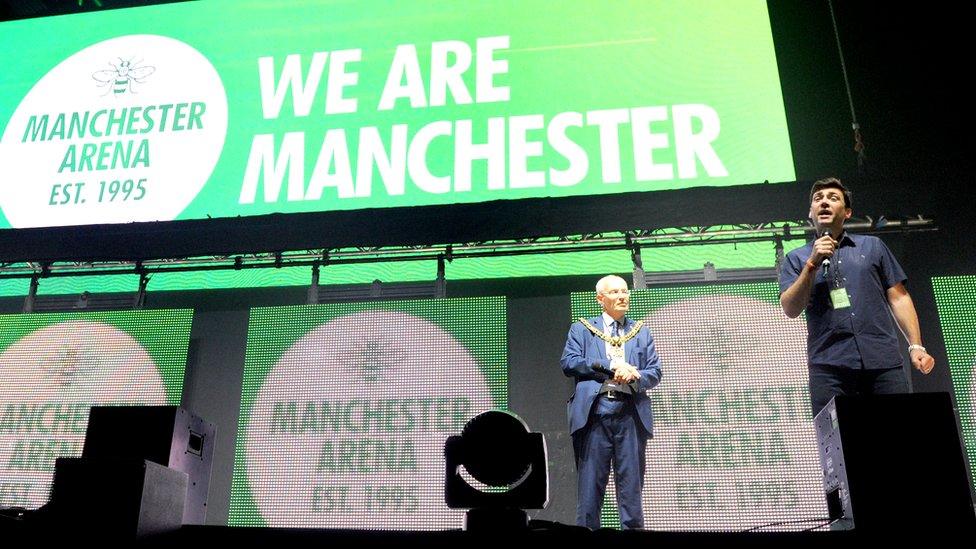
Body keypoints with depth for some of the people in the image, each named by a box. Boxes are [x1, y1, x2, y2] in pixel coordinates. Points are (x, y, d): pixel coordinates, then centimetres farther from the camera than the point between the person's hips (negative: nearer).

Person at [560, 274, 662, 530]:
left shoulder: (641, 331, 21)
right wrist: (611, 367, -9)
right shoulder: (582, 328, 14)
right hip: (594, 410, -2)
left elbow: (655, 372, 14)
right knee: (590, 482, -2)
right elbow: (568, 362, -2)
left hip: (631, 413, 2)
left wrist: (633, 376, -8)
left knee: (631, 483, 1)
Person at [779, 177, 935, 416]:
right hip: (828, 365, -1)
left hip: (883, 361, 1)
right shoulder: (796, 258, 14)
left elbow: (898, 297, 14)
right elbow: (790, 310, 1)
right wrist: (812, 264, -7)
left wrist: (916, 345, 3)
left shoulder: (872, 246, 18)